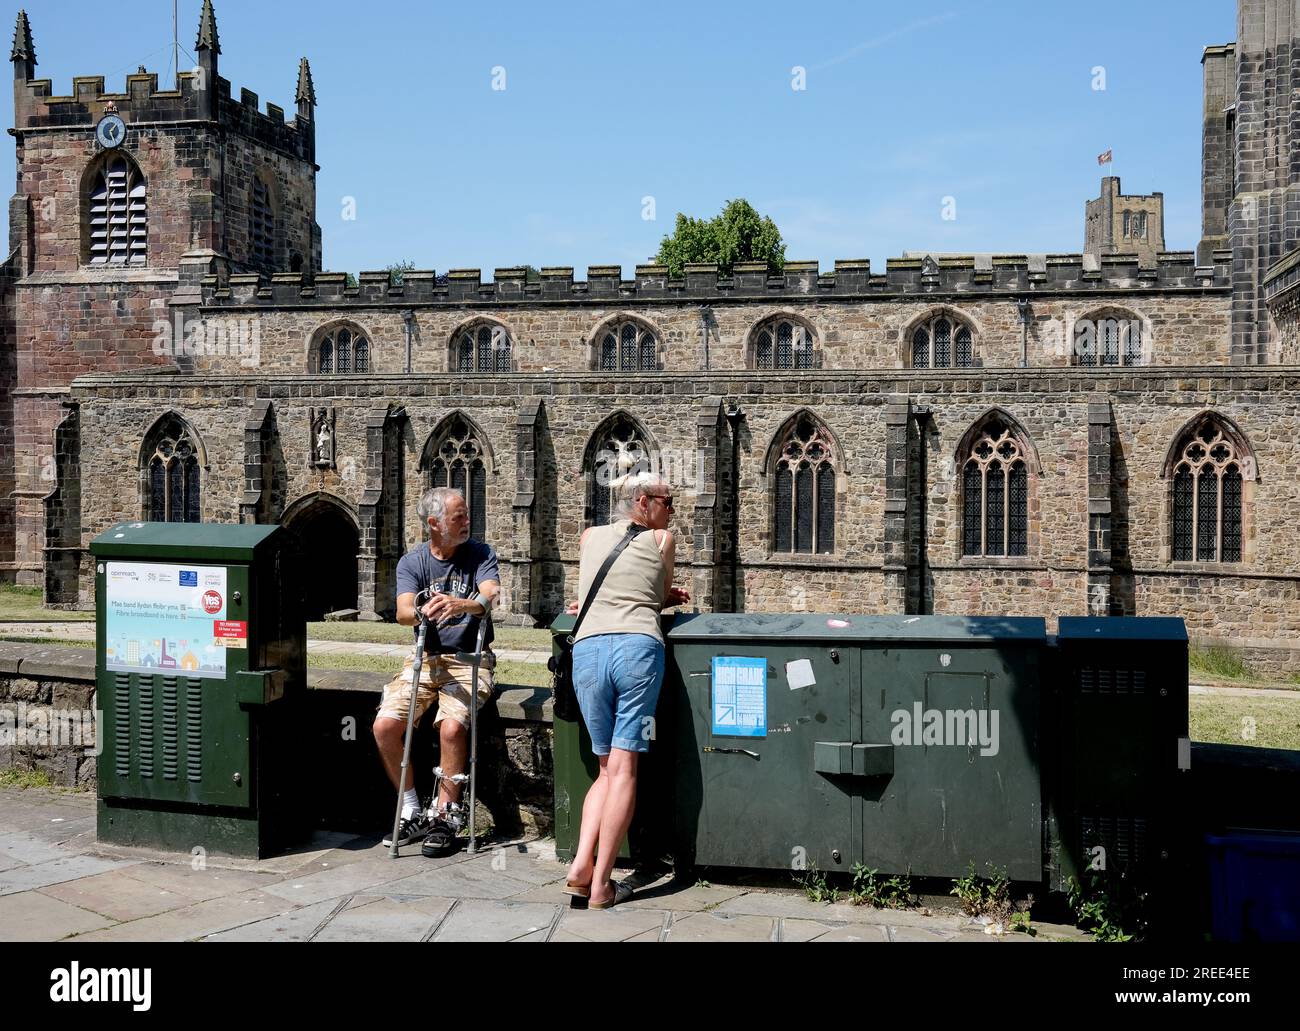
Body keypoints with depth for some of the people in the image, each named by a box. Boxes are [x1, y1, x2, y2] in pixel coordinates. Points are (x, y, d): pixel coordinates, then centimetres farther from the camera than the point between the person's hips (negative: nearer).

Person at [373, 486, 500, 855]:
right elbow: (403, 611, -14)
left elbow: (491, 595, -20)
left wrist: (460, 605, -42)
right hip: (426, 658, 3)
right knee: (384, 726, -15)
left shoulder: (480, 554, 0)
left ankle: (445, 816, -11)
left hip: (470, 659, -3)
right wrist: (422, 612, -39)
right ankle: (413, 813, 2)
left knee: (451, 727, -28)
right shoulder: (411, 562, 3)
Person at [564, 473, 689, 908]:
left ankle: (581, 865, -3)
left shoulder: (589, 537, 24)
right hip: (638, 646, -3)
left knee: (607, 767, 13)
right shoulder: (662, 541, 14)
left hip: (587, 648, 4)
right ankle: (601, 884, -6)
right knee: (624, 769, -3)